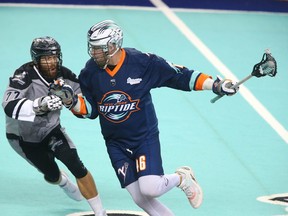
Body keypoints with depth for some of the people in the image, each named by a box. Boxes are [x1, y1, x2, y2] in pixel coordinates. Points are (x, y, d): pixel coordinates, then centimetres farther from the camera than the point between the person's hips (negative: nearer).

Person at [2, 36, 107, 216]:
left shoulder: (63, 74, -16)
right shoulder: (25, 75, -32)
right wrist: (40, 105, -61)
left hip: (51, 129, 3)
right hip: (23, 136, -3)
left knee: (76, 166, -15)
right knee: (52, 175, 9)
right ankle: (66, 183, 48)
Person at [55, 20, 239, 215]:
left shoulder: (142, 62, -16)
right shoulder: (91, 72, -5)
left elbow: (179, 75, -7)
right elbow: (90, 110, 5)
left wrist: (214, 85, -11)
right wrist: (72, 102, -14)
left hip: (145, 137, -4)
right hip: (116, 144, 4)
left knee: (150, 189, -19)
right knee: (140, 199, 0)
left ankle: (182, 178, 12)